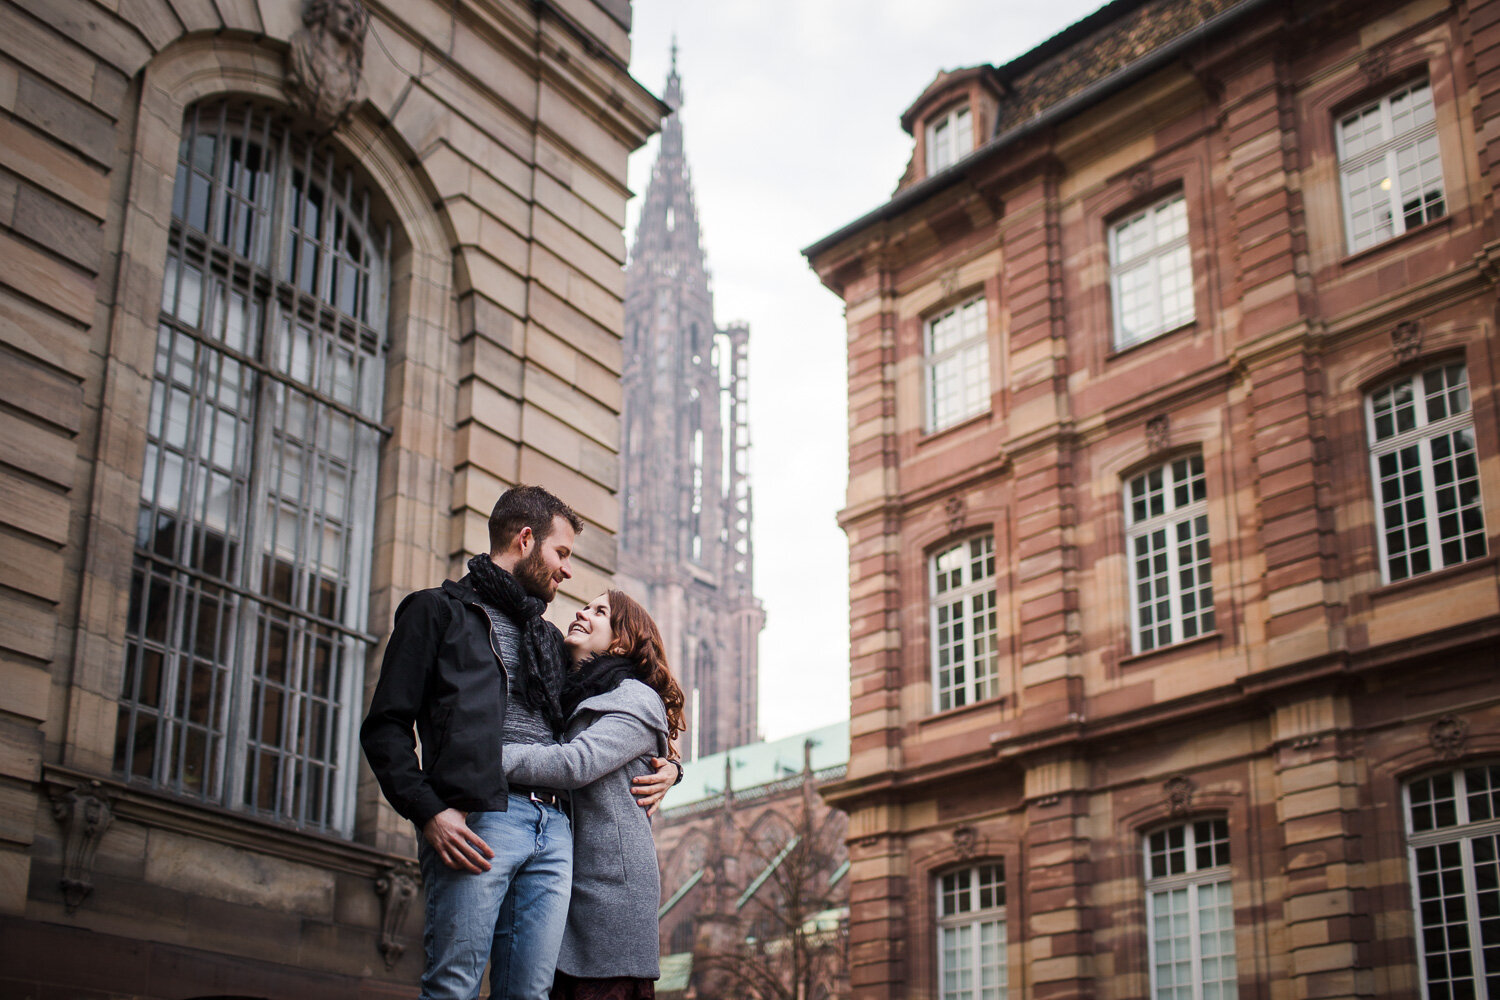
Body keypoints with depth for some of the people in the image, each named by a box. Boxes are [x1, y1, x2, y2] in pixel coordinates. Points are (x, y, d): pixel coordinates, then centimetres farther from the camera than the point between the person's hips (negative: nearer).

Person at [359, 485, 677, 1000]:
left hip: (554, 826, 6)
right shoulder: (438, 610, 12)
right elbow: (385, 727, 2)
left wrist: (665, 766, 19)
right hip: (476, 821, -6)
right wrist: (429, 812, -13)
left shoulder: (549, 638, 32)